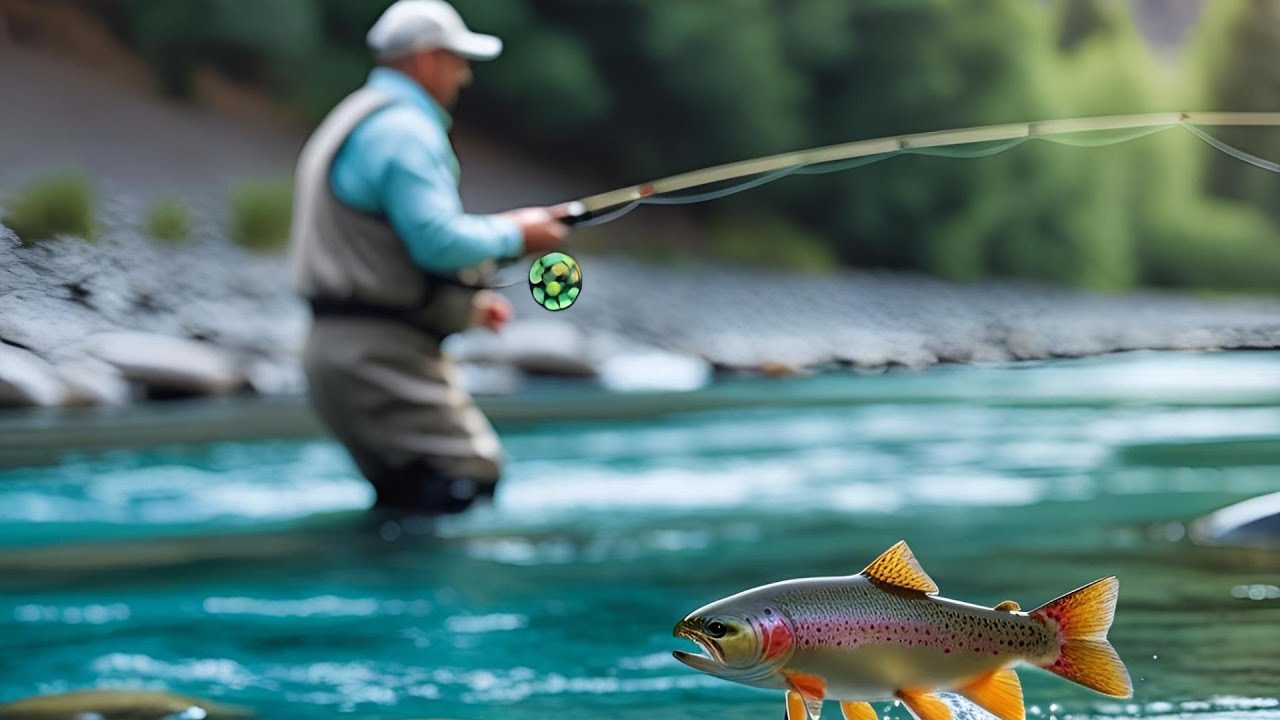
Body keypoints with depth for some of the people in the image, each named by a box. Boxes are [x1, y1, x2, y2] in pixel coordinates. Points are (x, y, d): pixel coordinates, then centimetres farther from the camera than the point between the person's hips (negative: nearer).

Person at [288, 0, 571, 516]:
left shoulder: (352, 122, 23)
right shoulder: (404, 129, -11)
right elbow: (437, 239, -20)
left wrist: (464, 305, 20)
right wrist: (514, 234, -3)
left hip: (339, 344, 10)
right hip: (381, 351, -10)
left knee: (406, 493, 12)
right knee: (469, 474, -12)